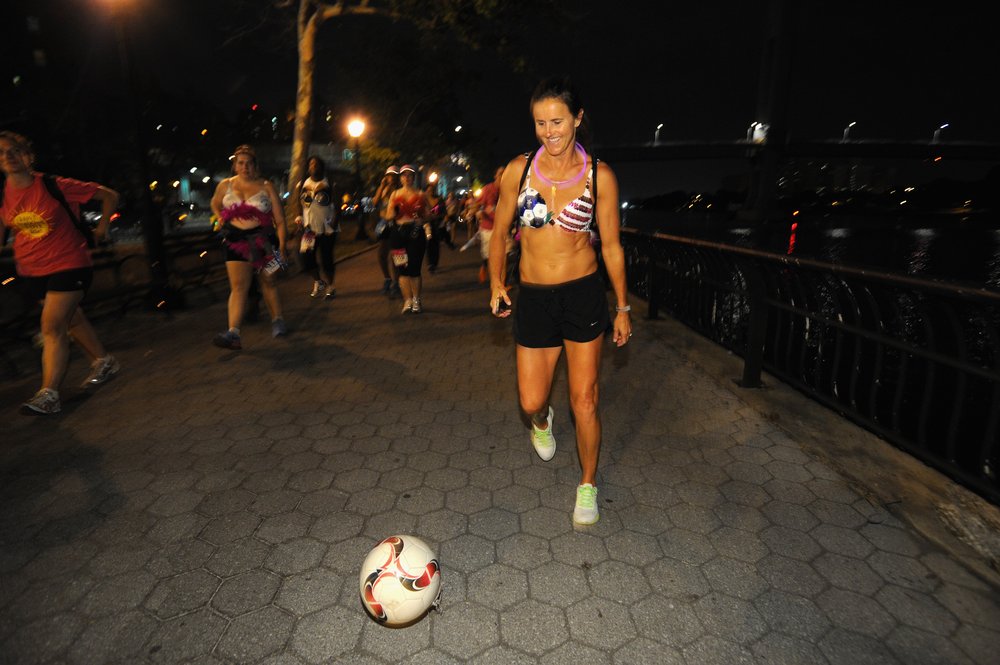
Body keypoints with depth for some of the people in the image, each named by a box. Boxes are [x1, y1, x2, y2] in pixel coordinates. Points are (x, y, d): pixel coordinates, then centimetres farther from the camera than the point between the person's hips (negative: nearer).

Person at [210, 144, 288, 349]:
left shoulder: (266, 187, 0)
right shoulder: (225, 185, 6)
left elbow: (279, 220, -1)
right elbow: (215, 205, 27)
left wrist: (281, 246, -8)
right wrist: (224, 221, 10)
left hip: (264, 240, -1)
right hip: (236, 241, 1)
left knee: (268, 282, 11)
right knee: (238, 286, -9)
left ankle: (277, 320, 29)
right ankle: (233, 333, -16)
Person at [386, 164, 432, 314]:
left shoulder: (420, 194, 8)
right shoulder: (395, 194, 12)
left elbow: (428, 215, 8)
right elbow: (389, 216, 8)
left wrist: (422, 218, -12)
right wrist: (394, 210, -13)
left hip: (416, 232, -1)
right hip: (399, 232, 2)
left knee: (414, 267, -3)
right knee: (403, 268, -3)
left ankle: (416, 300, 12)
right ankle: (408, 300, 5)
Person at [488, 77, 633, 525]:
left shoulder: (600, 176, -3)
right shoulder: (518, 170, 0)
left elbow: (611, 246, 4)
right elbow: (500, 233, 10)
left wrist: (622, 308, 6)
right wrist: (496, 282, -2)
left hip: (584, 295, -1)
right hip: (533, 298, 2)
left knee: (584, 401, 3)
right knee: (531, 401, 6)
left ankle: (588, 484, 28)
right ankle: (542, 421, 47)